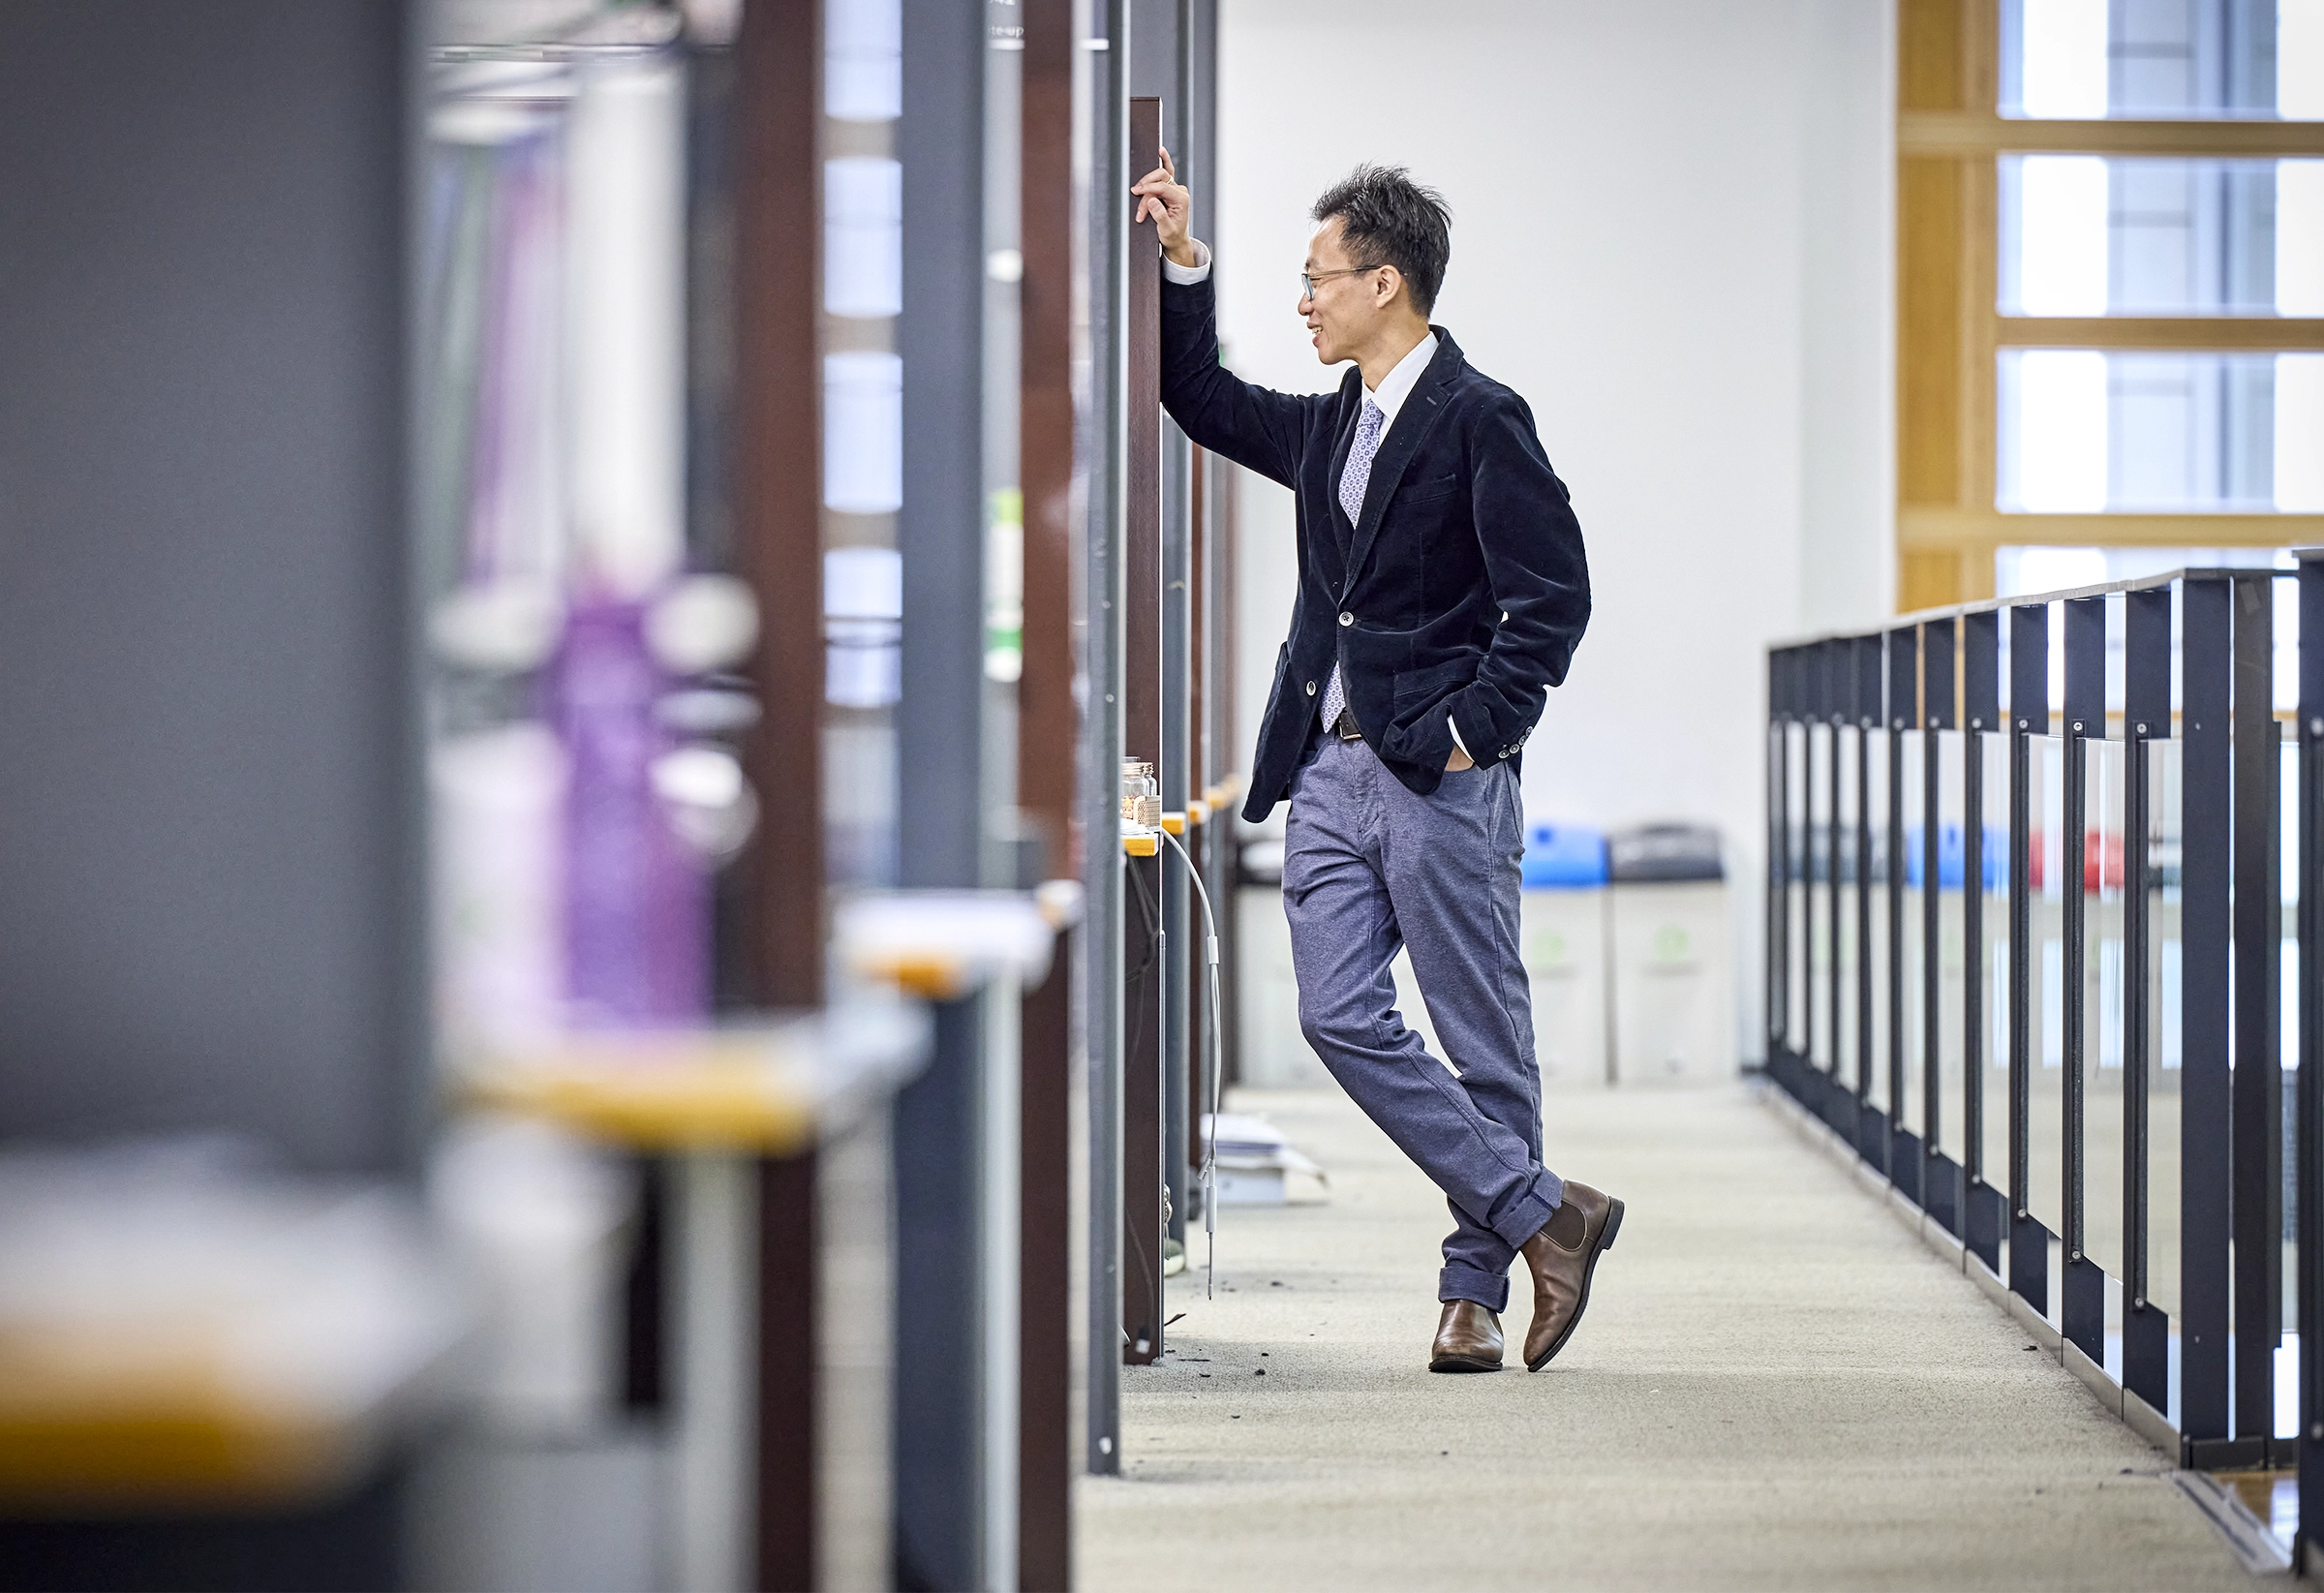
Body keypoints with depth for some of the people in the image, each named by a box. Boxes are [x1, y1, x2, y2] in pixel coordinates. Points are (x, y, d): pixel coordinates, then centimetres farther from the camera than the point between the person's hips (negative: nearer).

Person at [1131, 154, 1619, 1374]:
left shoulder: (1481, 422, -7)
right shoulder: (1327, 427, 16)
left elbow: (1553, 596, -12)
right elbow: (1202, 400, 31)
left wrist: (1474, 729, -14)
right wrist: (1184, 264, 20)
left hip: (1441, 781, -7)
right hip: (1332, 772, 8)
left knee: (1484, 1039, 0)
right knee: (1340, 1018, -3)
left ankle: (1475, 1283, 8)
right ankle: (1542, 1215, 3)